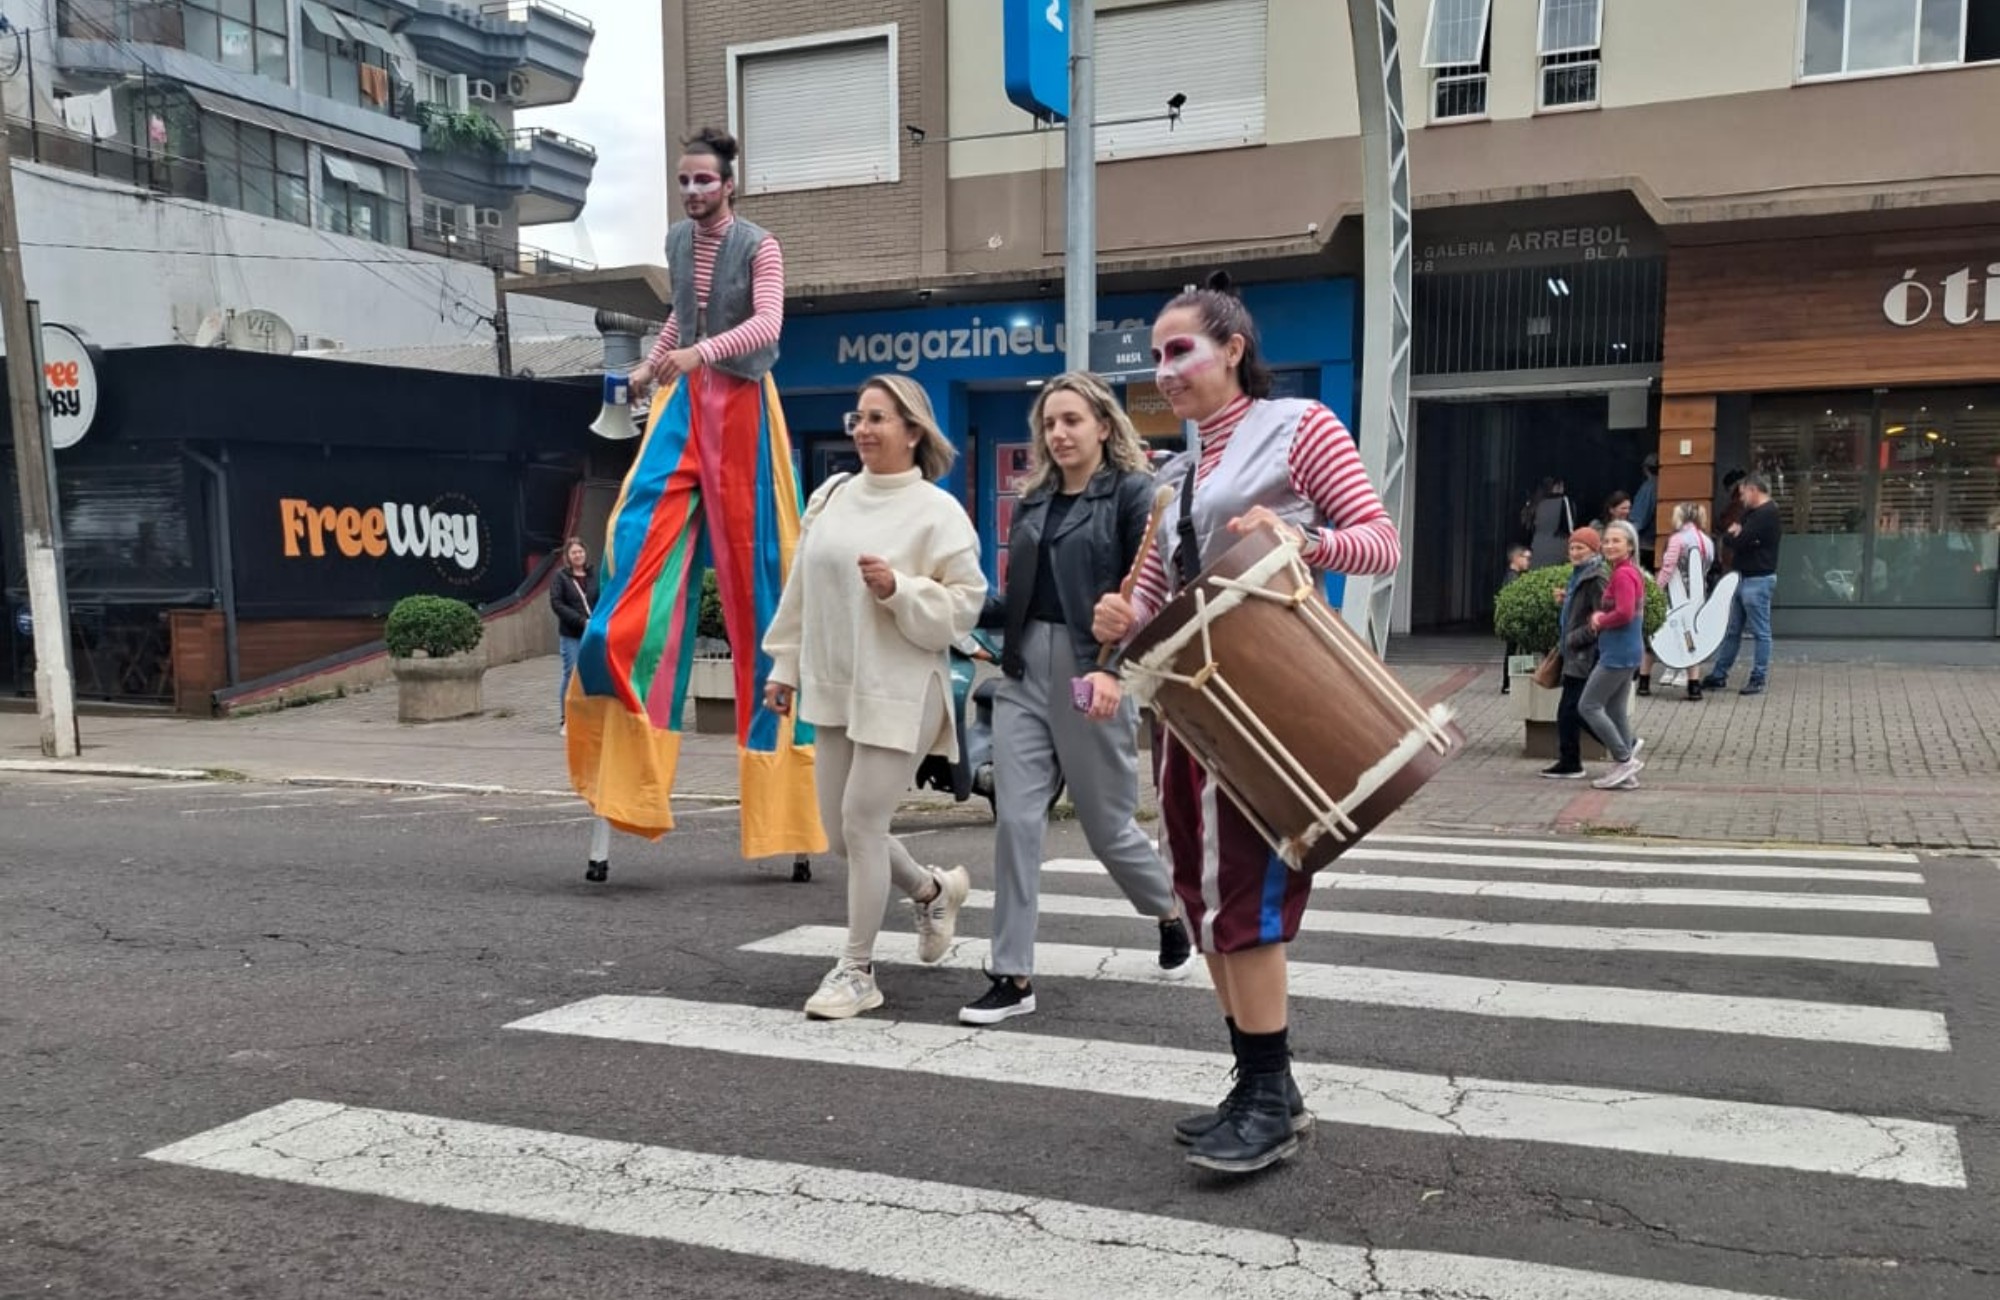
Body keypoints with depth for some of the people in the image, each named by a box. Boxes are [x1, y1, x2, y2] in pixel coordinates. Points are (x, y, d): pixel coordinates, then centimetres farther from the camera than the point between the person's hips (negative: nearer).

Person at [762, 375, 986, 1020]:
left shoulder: (937, 511, -9)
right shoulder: (831, 496, 8)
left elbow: (965, 604, -10)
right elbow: (801, 589, 13)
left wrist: (899, 590, -23)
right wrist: (785, 666, 14)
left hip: (900, 692, -7)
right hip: (833, 687, 7)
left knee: (862, 823, -7)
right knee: (840, 830, 12)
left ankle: (857, 971, 8)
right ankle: (934, 889, 39)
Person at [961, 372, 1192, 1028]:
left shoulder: (1133, 493, -4)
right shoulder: (1034, 501, 13)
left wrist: (1115, 668, -26)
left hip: (1091, 675, -5)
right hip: (1025, 673, 5)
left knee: (1107, 823, 8)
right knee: (1016, 819, -4)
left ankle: (1171, 913, 39)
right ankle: (1014, 977, 3)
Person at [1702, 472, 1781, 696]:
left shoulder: (1766, 514, -15)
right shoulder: (1752, 512, 17)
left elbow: (1739, 541, -21)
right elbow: (1731, 539, 13)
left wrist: (1735, 533, 0)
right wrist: (1737, 533, -8)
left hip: (1758, 580, -10)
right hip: (1743, 578, 10)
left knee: (1761, 632, -1)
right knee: (1732, 631, 13)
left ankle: (1759, 678, 4)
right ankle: (1719, 675, 19)